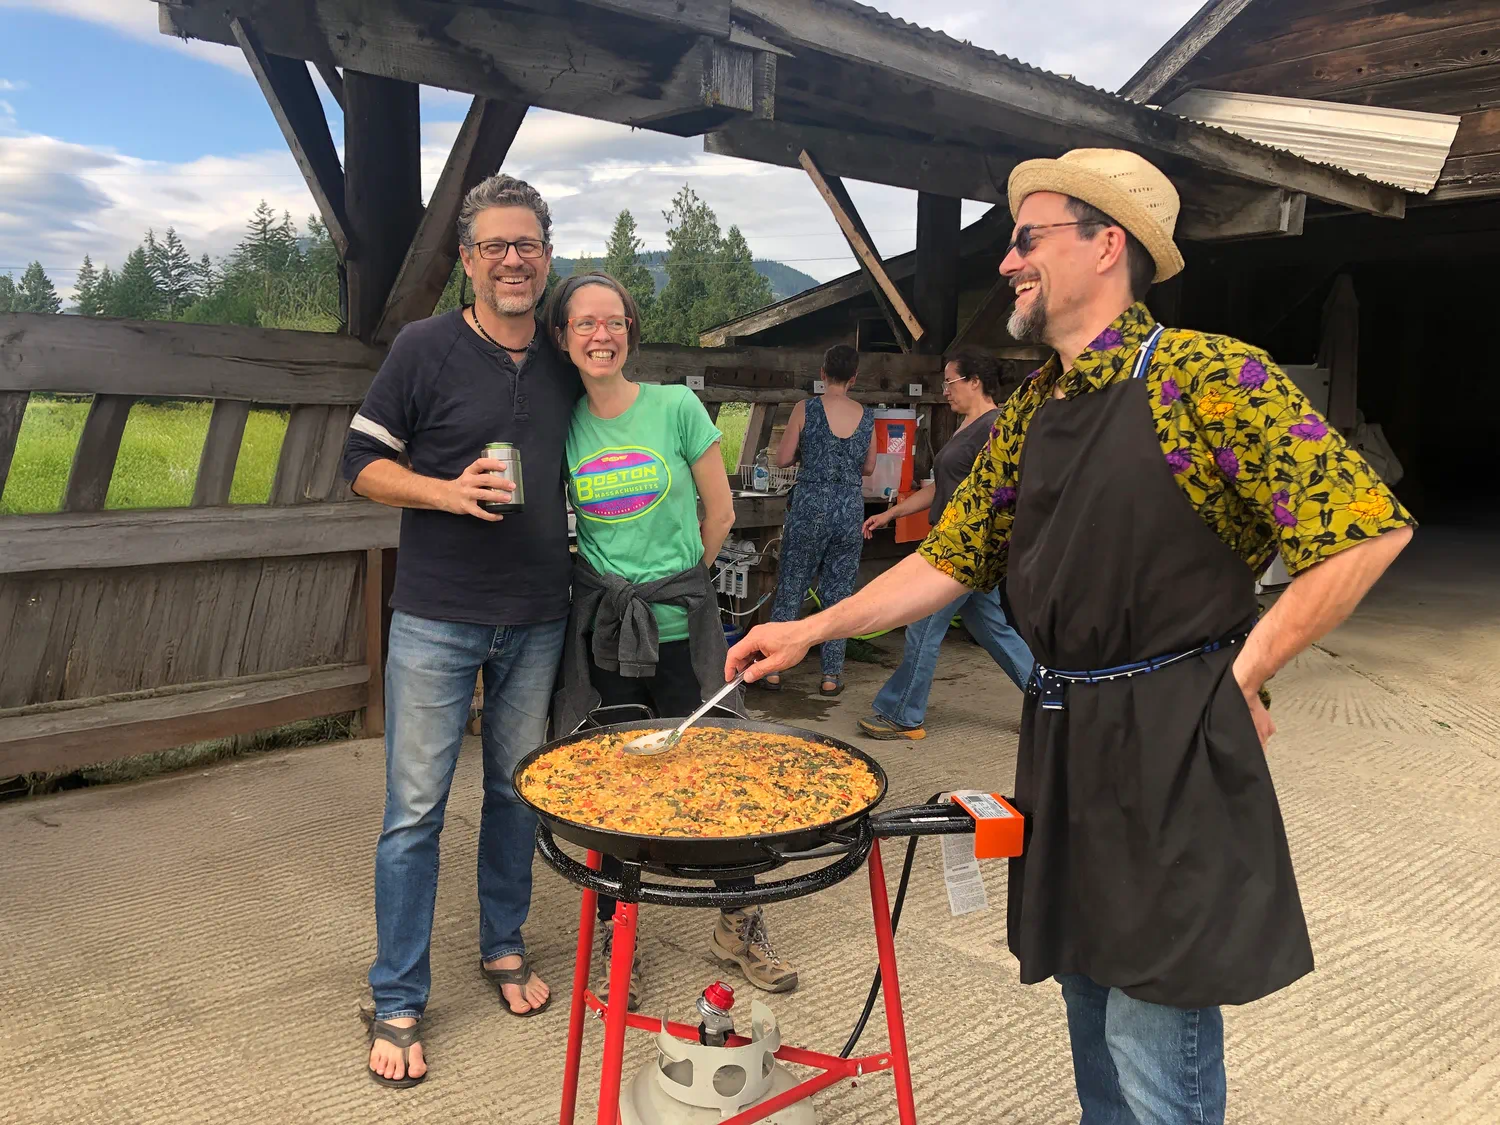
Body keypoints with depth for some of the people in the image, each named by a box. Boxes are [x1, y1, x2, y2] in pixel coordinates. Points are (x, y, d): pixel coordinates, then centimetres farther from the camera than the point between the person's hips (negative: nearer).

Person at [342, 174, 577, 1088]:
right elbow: (364, 462, -3)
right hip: (437, 621, -4)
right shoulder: (427, 348, -5)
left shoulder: (565, 364, 8)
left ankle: (504, 946, 34)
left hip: (537, 623, 4)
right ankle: (398, 1004, 14)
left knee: (519, 793, 15)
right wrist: (448, 491, -18)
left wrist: (575, 548, 9)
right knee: (416, 810, 0)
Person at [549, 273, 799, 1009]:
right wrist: (606, 584, 6)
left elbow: (719, 514, 4)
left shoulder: (676, 407, -3)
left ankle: (739, 927, 25)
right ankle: (615, 936, 24)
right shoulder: (565, 425, 3)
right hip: (601, 634, 1)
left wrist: (673, 583, 10)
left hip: (682, 625, -1)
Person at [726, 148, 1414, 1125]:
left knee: (1155, 1031, 1)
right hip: (1064, 741, 7)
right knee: (1089, 992, 20)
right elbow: (953, 557, 14)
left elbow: (1367, 528, -15)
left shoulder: (1206, 375, -12)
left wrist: (1240, 678, -11)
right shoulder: (1029, 412, 11)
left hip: (1174, 747, -7)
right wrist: (810, 631, 9)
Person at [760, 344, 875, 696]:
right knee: (838, 594, 10)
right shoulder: (867, 417, 3)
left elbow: (782, 459, -3)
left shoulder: (806, 409, -6)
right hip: (850, 510, 2)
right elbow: (869, 468, 12)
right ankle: (831, 676, 13)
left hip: (810, 507, -2)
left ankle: (773, 669, 12)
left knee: (790, 591, 8)